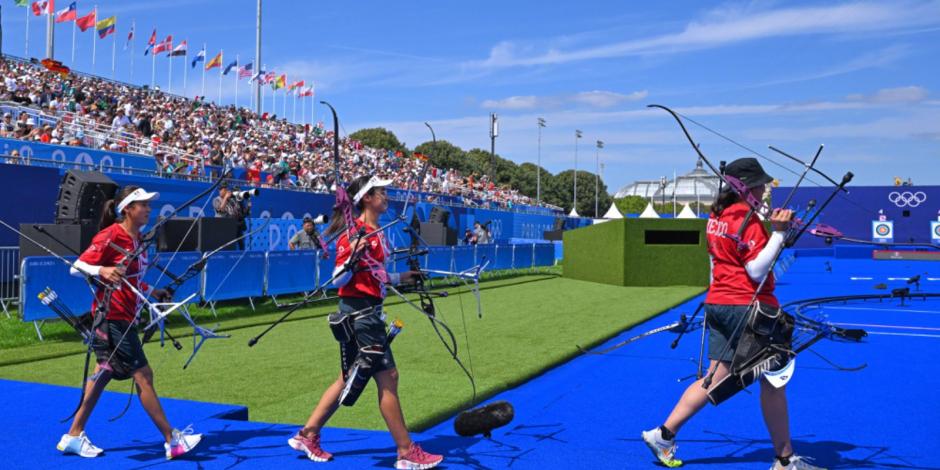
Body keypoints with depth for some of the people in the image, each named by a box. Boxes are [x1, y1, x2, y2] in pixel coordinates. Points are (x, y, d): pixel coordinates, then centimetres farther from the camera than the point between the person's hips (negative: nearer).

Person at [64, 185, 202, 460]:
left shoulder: (137, 239, 11)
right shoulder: (111, 236, -15)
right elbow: (77, 267, -15)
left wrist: (154, 293, 11)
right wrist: (102, 270, -32)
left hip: (126, 318, 9)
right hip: (112, 317, -9)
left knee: (104, 373, 15)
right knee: (143, 375, -6)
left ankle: (74, 437, 27)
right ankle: (172, 440, 0)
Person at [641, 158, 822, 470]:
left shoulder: (717, 215, 12)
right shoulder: (748, 218, -14)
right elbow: (757, 270, -18)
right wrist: (779, 232, -18)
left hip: (718, 303, 8)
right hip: (748, 307, -8)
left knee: (715, 379, 11)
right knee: (774, 380, 5)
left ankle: (663, 435, 9)